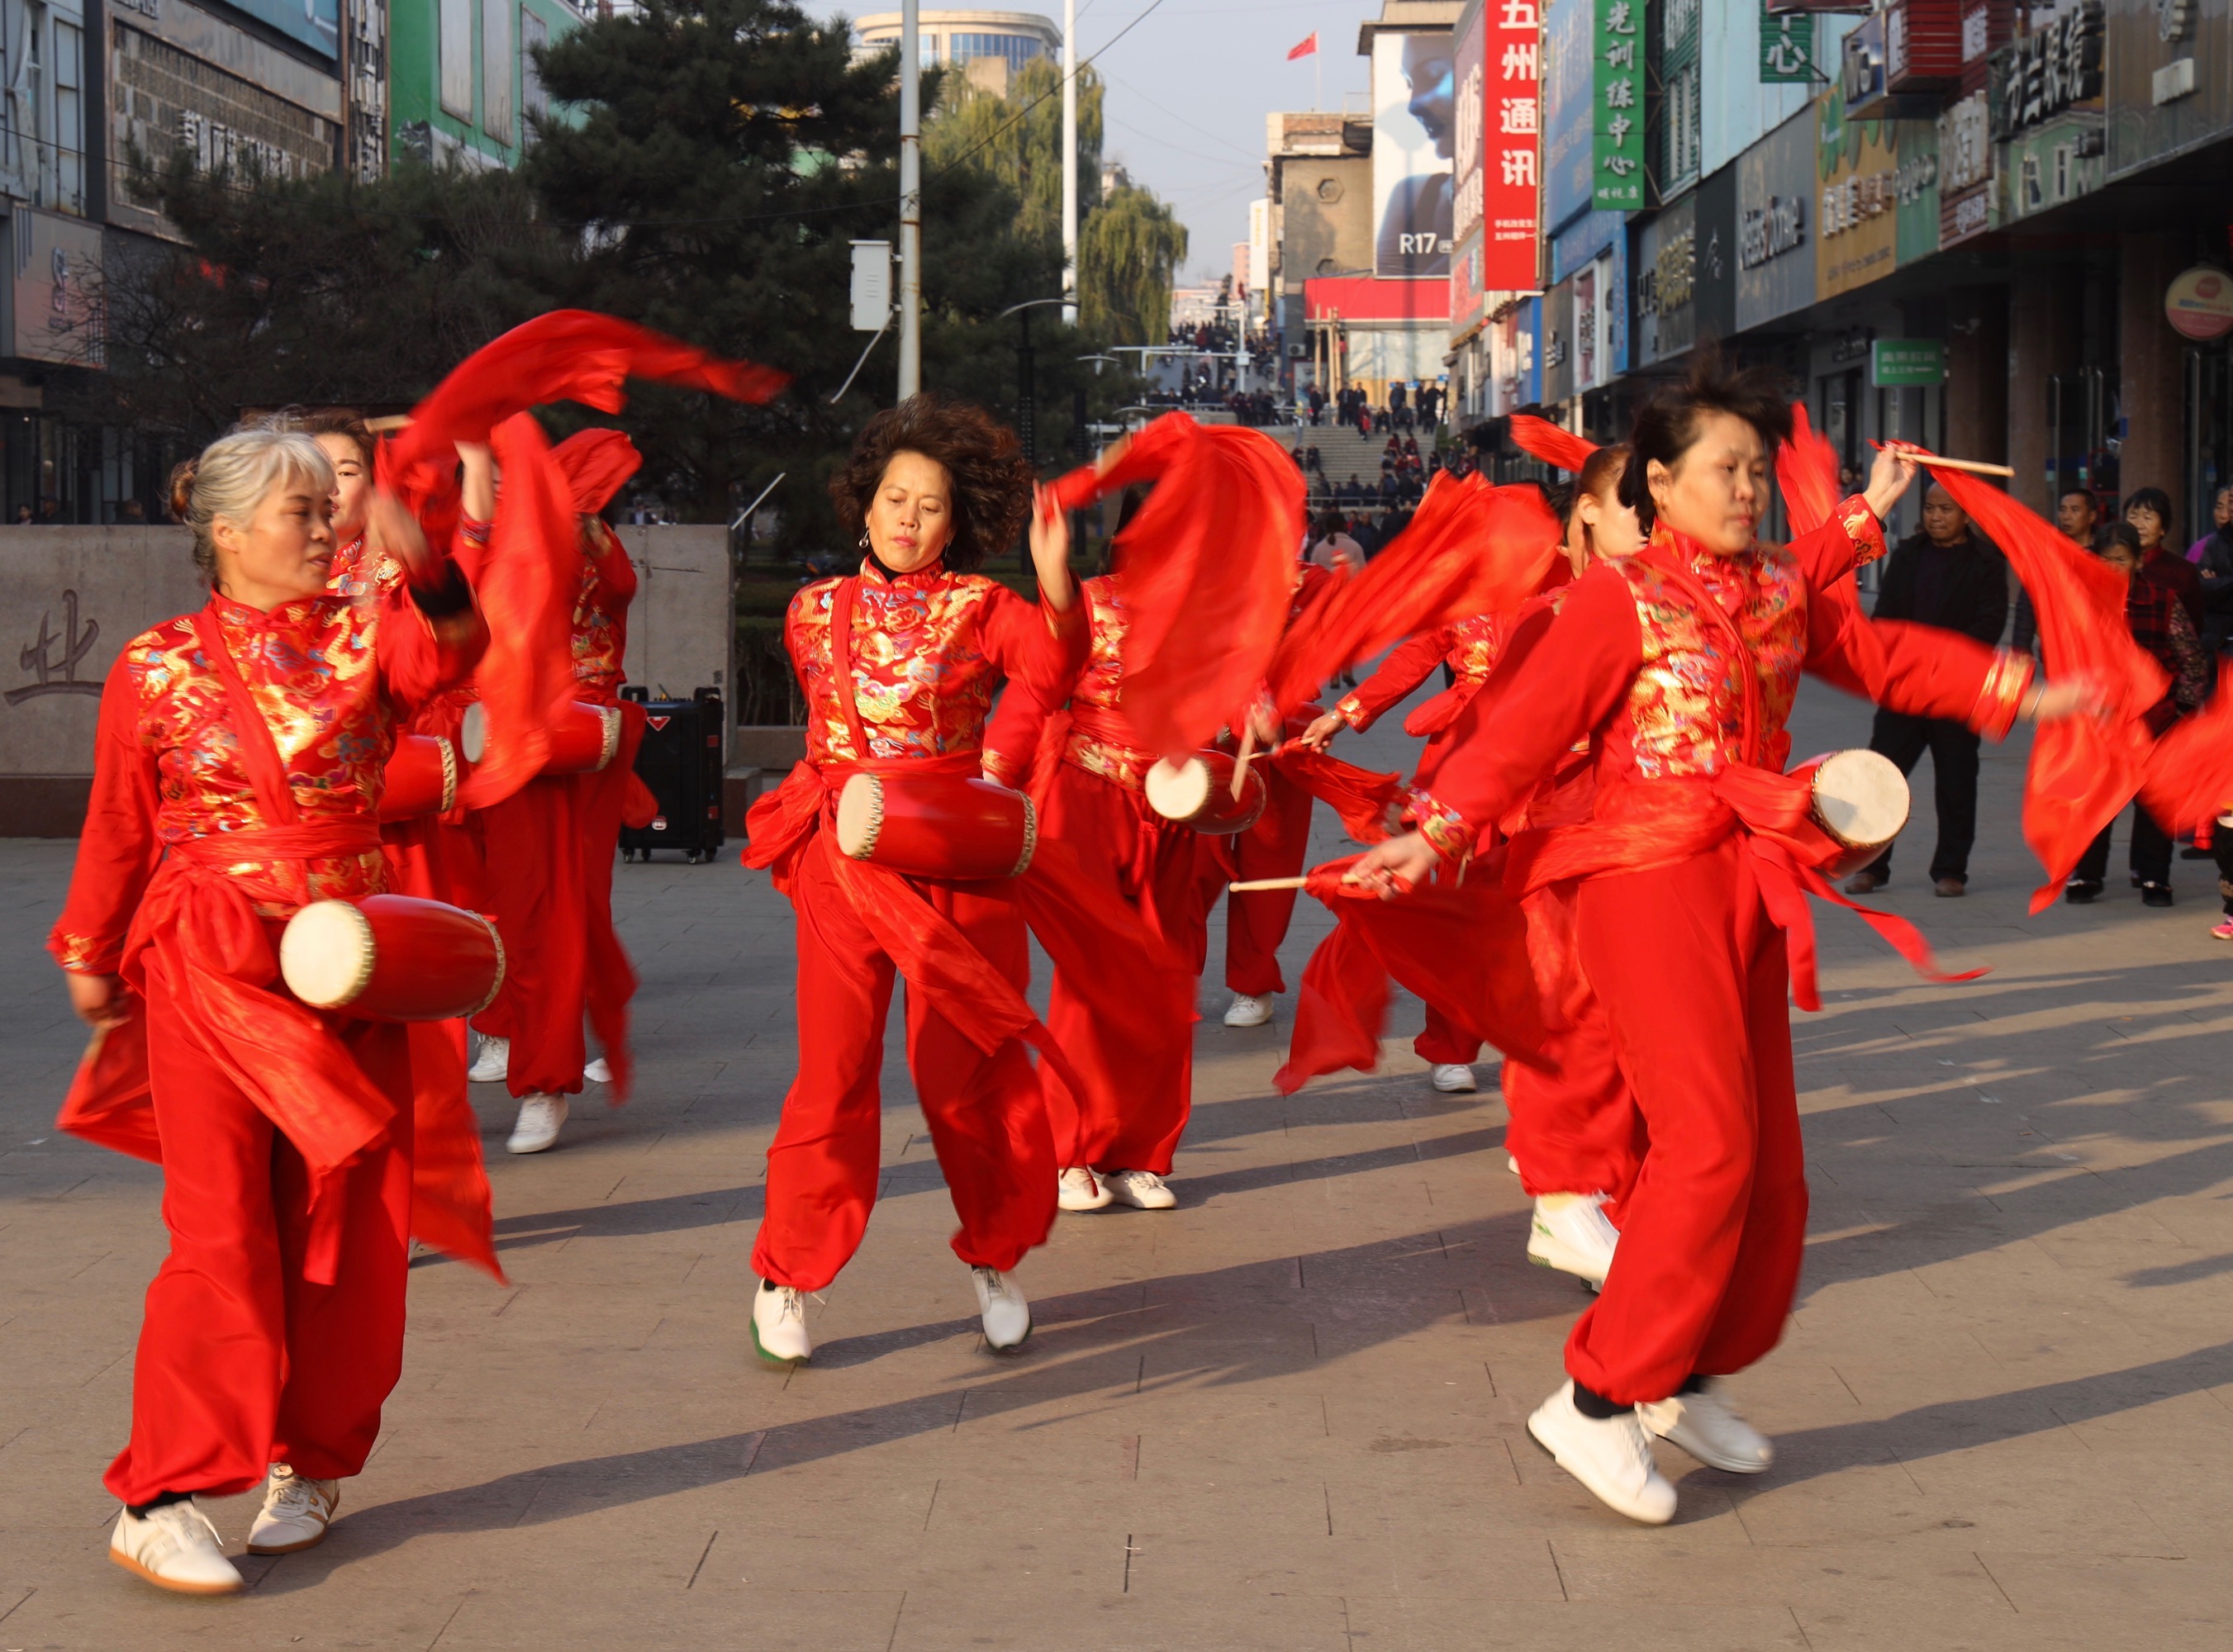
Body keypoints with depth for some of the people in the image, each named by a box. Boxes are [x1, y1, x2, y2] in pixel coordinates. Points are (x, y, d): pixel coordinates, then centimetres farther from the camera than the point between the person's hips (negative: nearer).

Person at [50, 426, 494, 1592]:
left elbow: (449, 651, -19)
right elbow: (119, 830, 10)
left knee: (344, 1228, 6)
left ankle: (309, 1466, 21)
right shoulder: (157, 669, 1)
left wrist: (425, 573, -38)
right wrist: (89, 958, 17)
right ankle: (158, 1503, -4)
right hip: (211, 973, -3)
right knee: (223, 1230, -8)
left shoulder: (365, 638, 4)